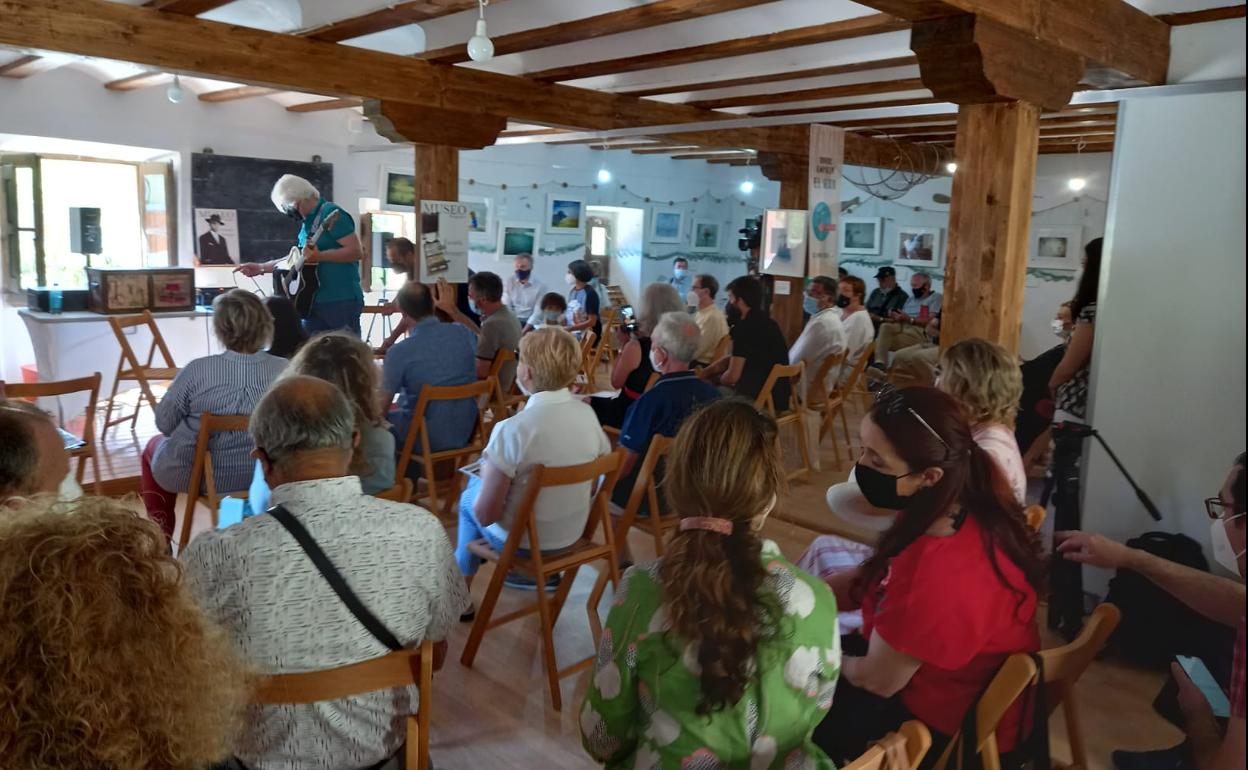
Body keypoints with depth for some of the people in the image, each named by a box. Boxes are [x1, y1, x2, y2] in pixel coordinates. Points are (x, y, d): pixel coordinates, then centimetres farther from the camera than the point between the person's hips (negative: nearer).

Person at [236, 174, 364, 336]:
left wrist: (319, 256, -24)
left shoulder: (331, 213, -11)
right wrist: (261, 267, 24)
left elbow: (356, 251, -18)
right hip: (315, 301, 9)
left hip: (341, 300, -9)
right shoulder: (307, 223, 16)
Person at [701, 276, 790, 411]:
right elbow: (732, 358, 18)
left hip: (762, 400, -9)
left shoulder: (746, 327, -18)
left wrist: (717, 380, 4)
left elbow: (732, 376, -18)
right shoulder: (763, 322, 12)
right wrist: (704, 373, 9)